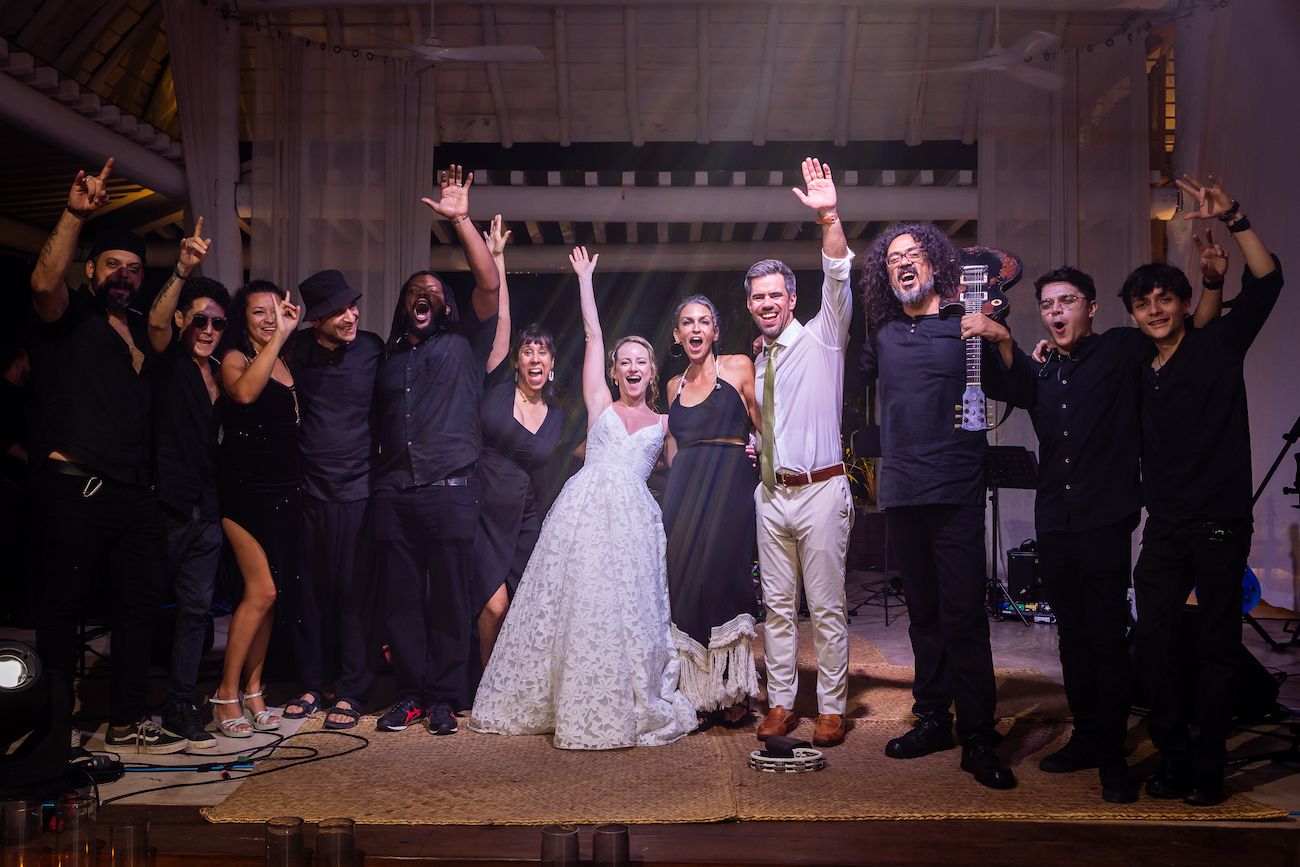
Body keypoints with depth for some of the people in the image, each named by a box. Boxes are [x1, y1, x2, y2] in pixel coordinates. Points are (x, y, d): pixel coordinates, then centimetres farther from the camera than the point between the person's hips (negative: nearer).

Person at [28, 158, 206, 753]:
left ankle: (127, 724, 18)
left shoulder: (137, 327, 21)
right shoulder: (70, 313, 4)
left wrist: (181, 273, -12)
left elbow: (159, 330, 0)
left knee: (141, 603, 8)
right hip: (71, 489, -6)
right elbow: (44, 282, -16)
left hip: (133, 493, 6)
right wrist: (74, 214, -26)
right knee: (61, 607, 1)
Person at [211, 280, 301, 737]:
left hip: (284, 488, 6)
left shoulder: (286, 361, 14)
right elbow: (244, 392, -26)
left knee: (269, 594, 8)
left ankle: (252, 691, 18)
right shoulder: (236, 356, -1)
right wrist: (279, 336, -23)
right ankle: (227, 694, 4)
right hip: (245, 486, -6)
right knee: (261, 590, -11)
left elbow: (295, 420, 11)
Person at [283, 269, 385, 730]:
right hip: (310, 489, 2)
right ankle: (311, 683, 24)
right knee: (311, 589, 9)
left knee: (356, 592, 1)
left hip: (359, 489, -1)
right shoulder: (296, 350, 1)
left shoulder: (373, 349, -1)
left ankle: (350, 691, 12)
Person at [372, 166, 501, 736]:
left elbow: (489, 284, -2)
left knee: (449, 599, -2)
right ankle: (411, 694, 14)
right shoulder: (387, 360, 23)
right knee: (401, 599, 4)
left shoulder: (462, 344, 12)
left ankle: (445, 699, 8)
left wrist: (461, 220, -6)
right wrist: (374, 481, 12)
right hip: (393, 492, 4)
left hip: (451, 490, -3)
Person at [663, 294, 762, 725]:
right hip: (684, 491, 4)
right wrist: (677, 496, 15)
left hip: (730, 484, -4)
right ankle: (697, 694, 9)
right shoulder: (675, 386, 18)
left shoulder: (738, 367, 4)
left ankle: (732, 692, 4)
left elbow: (764, 425, 5)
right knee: (684, 582, -1)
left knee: (721, 577, -10)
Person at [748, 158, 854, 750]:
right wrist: (749, 448, 9)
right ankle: (781, 705, 18)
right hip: (771, 494, 6)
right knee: (777, 606, 9)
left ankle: (831, 710, 9)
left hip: (820, 491, -5)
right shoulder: (758, 359, 16)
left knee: (826, 606, -1)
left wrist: (829, 218, -28)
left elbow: (838, 278, -16)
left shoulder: (820, 338, 0)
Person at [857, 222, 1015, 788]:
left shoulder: (965, 324, 1)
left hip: (956, 492, -5)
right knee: (923, 612, 13)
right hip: (900, 491, 5)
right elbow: (854, 376, 34)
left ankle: (978, 738, 0)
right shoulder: (884, 334, 15)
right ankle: (932, 718, 24)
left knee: (963, 614, -8)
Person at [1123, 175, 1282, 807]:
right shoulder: (1139, 371, 12)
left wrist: (1233, 220, -23)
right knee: (1154, 643, 1)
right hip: (1165, 529, 4)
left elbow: (1265, 282, -12)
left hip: (1221, 525, -4)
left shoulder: (1217, 345, 1)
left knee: (1217, 648, 3)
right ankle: (1174, 755, 15)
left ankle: (1208, 766, 13)